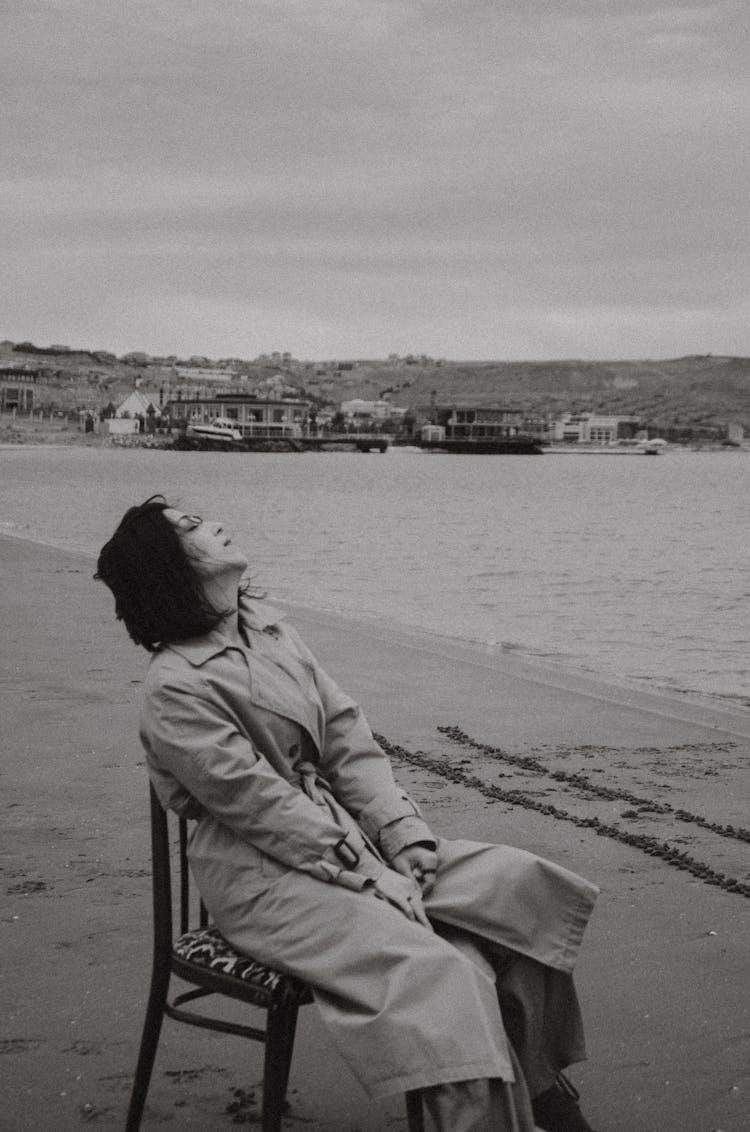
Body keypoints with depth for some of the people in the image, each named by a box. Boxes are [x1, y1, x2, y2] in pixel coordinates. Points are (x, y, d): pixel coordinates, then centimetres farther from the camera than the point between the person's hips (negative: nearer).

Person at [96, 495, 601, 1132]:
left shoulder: (268, 631, 11)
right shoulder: (176, 689, -13)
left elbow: (348, 739, 6)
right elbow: (260, 803, -17)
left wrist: (405, 837, -6)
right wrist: (369, 873, -18)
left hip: (348, 835, 8)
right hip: (263, 871, -8)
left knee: (517, 882, -6)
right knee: (428, 968, -27)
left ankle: (537, 1081, 3)